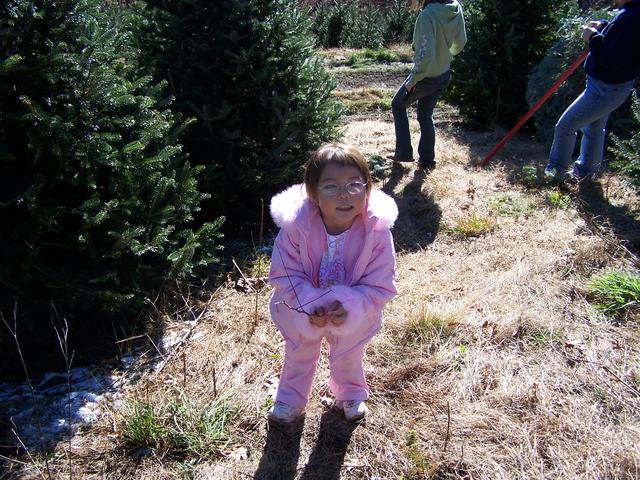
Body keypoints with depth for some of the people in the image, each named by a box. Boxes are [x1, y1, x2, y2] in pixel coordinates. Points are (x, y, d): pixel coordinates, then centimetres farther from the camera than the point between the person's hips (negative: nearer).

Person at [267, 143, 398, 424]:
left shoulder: (376, 230, -33)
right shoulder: (296, 225, -33)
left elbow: (380, 286, -25)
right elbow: (284, 274, -23)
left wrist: (349, 307, -39)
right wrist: (310, 305, -36)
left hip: (353, 315, 0)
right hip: (303, 312, 0)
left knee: (348, 358, 30)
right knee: (298, 357, 28)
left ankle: (352, 395, 63)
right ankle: (290, 400, 58)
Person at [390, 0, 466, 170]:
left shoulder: (427, 15, -28)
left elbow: (425, 54, -31)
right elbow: (460, 42, 9)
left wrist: (413, 80, -20)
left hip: (426, 77, -7)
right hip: (444, 75, 7)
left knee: (398, 105, 18)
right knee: (426, 115, 21)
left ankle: (404, 152, 17)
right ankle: (427, 159, 27)